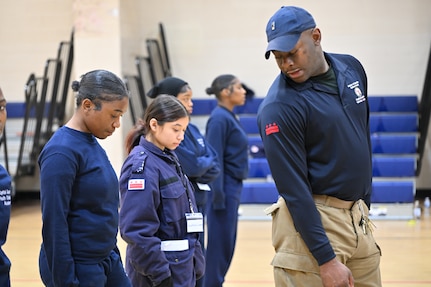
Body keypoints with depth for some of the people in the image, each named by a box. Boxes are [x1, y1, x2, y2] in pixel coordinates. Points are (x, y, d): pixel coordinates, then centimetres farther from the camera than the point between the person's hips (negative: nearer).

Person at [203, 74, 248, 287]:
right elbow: (215, 160, -18)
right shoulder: (219, 118, -14)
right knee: (220, 244, -4)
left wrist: (233, 193, 17)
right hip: (225, 188, -9)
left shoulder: (229, 117, 13)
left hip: (233, 188, 9)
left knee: (227, 244, 12)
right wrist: (218, 197, -20)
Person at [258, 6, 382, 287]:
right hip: (311, 220, -6)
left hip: (358, 219, 6)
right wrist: (327, 261, -20)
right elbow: (294, 189, -18)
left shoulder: (351, 68, 4)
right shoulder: (279, 108, -16)